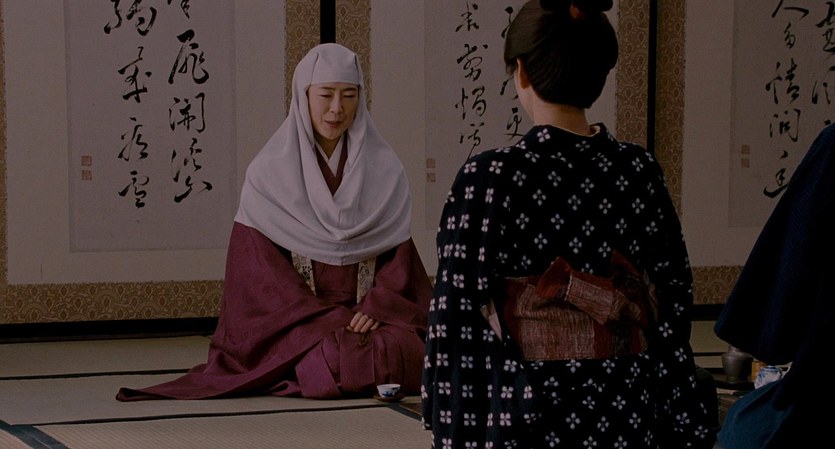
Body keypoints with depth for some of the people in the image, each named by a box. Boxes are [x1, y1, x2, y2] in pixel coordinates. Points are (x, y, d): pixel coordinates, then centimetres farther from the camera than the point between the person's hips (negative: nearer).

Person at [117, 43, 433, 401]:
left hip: (371, 313, 3)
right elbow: (261, 264, -5)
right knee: (333, 361, -33)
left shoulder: (384, 168, 7)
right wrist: (325, 319, -15)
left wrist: (376, 308, -13)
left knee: (406, 355, -28)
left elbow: (399, 255, 6)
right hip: (295, 316, -3)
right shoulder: (270, 170, -1)